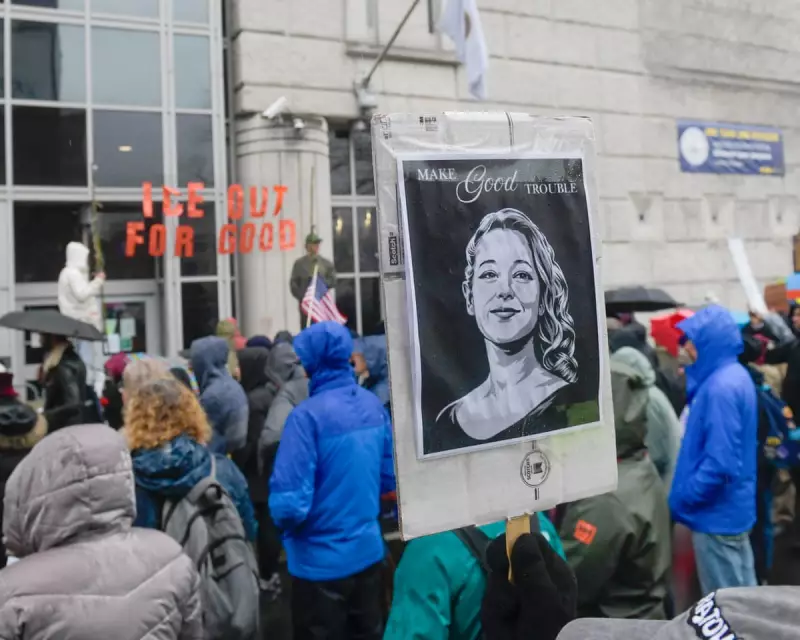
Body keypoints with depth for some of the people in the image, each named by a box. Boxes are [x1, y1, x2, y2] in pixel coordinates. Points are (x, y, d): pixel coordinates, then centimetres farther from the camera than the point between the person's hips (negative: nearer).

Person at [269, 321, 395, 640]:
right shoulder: (374, 405, -1)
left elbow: (290, 504, -24)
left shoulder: (308, 415, -23)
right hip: (369, 551, 6)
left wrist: (283, 518, -3)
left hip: (321, 561, -6)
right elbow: (389, 478, 8)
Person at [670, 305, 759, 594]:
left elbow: (720, 463, -28)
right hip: (732, 508, 10)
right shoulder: (735, 375, 8)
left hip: (717, 513, -10)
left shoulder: (721, 387, -24)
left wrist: (682, 499, -18)